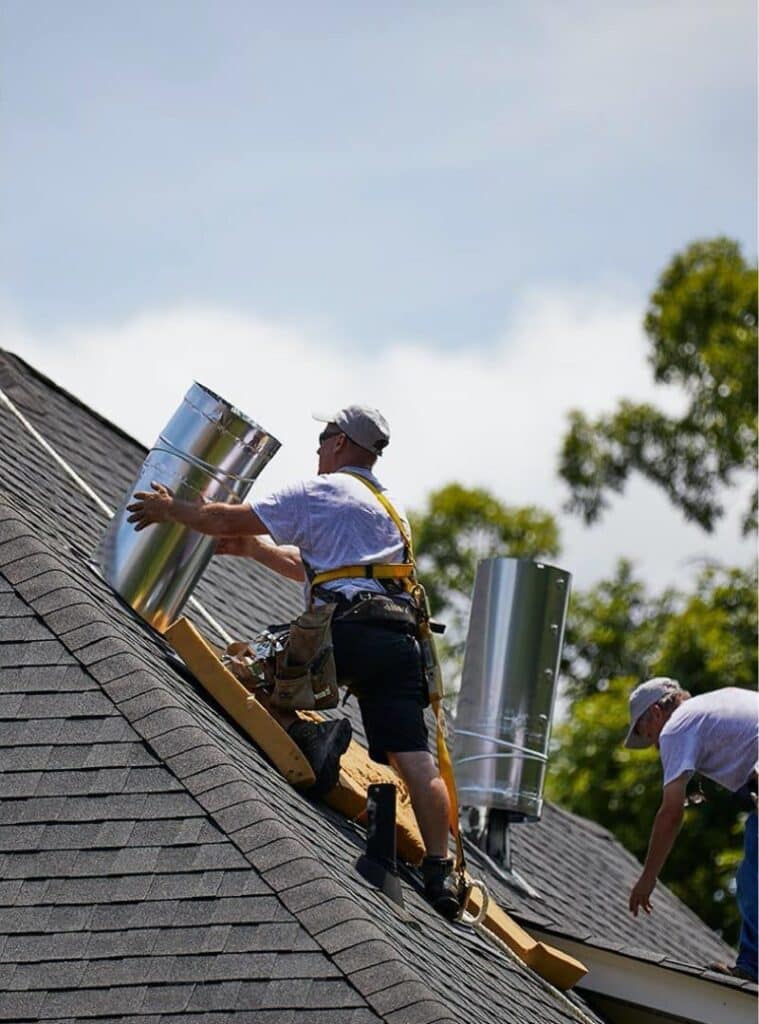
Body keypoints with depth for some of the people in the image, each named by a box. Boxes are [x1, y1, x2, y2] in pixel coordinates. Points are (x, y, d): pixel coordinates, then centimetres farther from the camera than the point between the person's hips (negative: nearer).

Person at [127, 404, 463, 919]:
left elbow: (229, 519, 10)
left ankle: (305, 733, -13)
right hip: (401, 635, 7)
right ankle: (440, 872, -14)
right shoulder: (389, 509, 34)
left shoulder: (321, 491, 9)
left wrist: (170, 509, 25)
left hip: (349, 625, -7)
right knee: (414, 757, -3)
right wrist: (251, 548, 49)